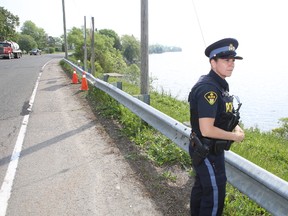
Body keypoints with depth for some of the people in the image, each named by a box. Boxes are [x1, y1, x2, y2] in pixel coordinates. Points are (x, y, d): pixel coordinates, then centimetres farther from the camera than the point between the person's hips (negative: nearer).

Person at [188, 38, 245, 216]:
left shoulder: (219, 84, 5)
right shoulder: (208, 89, -26)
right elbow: (207, 130, -30)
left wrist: (236, 126, 1)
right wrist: (235, 136, -16)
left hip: (210, 149, 10)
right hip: (207, 152, -10)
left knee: (202, 186, 24)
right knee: (215, 194, 4)